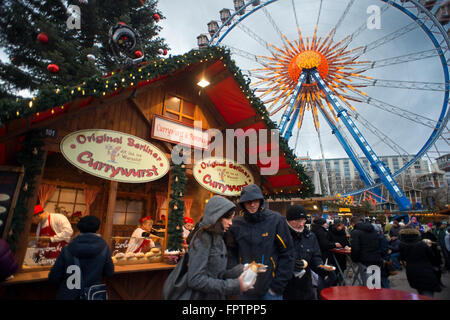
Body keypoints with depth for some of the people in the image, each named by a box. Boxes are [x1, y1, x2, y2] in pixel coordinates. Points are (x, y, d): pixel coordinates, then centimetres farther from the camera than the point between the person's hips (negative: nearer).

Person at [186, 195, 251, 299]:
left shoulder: (218, 238, 4)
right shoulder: (203, 239, -20)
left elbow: (218, 274, 3)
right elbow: (195, 280, -26)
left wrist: (238, 271, -12)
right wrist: (234, 286, -24)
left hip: (216, 296, 8)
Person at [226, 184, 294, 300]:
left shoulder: (276, 219, -10)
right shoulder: (236, 223, -4)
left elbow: (287, 254, -7)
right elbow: (232, 253, 6)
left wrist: (278, 285, -8)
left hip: (270, 288, -2)